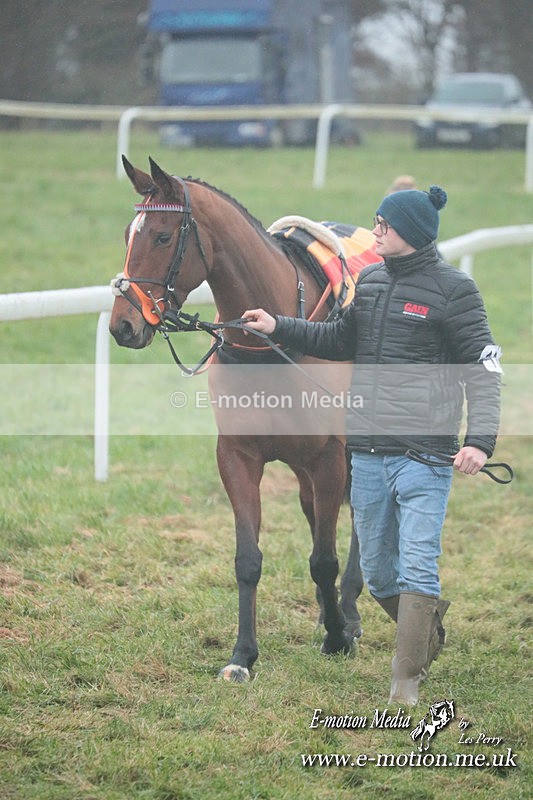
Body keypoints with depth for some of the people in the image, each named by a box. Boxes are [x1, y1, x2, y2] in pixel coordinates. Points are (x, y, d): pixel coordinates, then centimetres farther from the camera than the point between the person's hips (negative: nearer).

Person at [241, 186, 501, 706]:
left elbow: (482, 367, -10)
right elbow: (341, 342, 26)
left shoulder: (452, 289, -7)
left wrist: (480, 439, -21)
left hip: (424, 454, -7)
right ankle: (427, 623, 38)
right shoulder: (369, 281, 12)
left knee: (417, 568, -7)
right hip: (367, 453, 7)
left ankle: (408, 677, -1)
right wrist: (280, 328, 17)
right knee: (377, 572, 14)